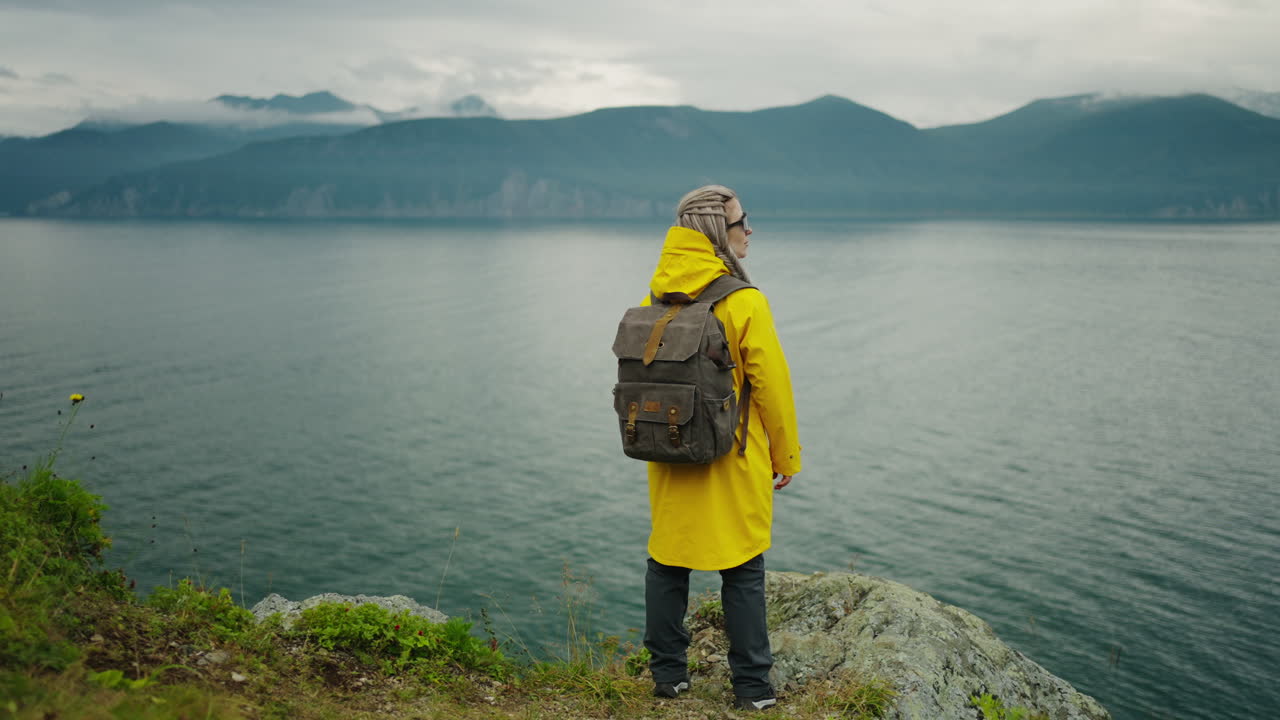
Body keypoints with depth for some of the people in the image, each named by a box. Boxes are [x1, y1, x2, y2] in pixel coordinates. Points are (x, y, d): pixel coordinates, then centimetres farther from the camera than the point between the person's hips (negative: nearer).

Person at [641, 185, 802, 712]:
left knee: (667, 564, 16)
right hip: (732, 467, -5)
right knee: (743, 572, 8)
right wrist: (786, 455, -1)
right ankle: (751, 687, 17)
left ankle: (668, 674, 26)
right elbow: (771, 385, -13)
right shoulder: (743, 301, -16)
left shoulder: (654, 300, 1)